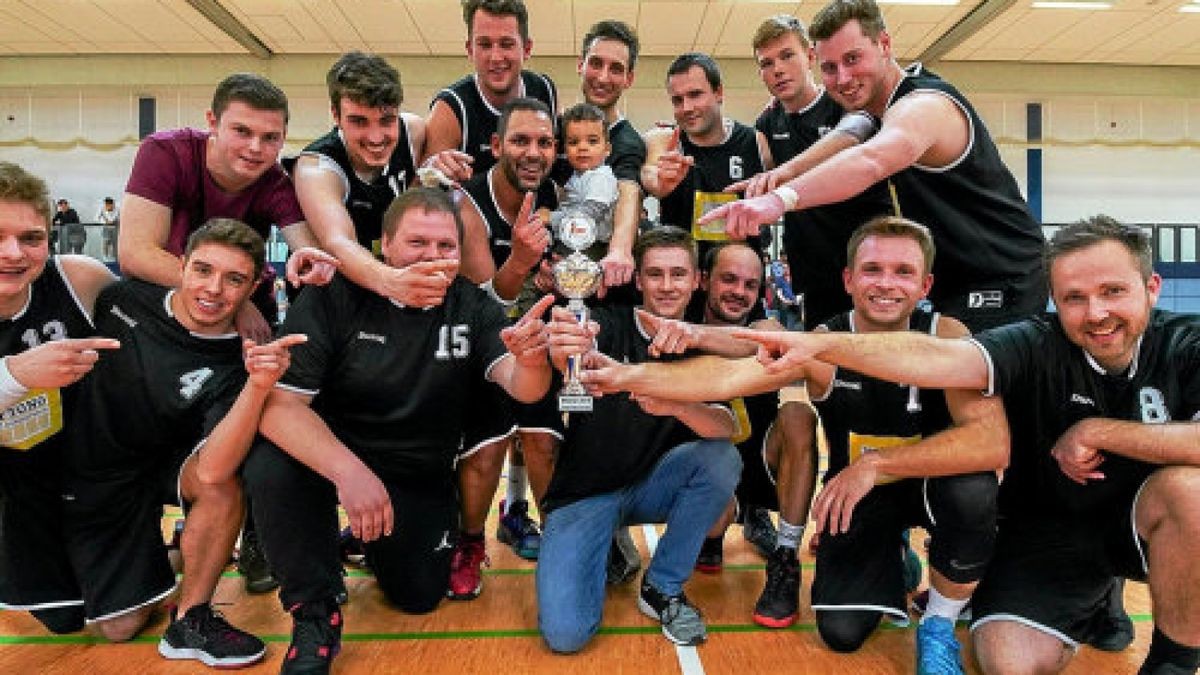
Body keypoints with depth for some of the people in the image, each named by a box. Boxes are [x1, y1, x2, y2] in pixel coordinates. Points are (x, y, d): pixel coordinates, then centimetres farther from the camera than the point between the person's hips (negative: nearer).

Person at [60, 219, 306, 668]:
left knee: (224, 484, -34)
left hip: (154, 475, -1)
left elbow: (210, 471, -36)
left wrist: (258, 387, -46)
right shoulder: (123, 297, -12)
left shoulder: (233, 368, -20)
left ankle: (190, 619, -12)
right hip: (79, 475, 2)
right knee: (121, 626, -2)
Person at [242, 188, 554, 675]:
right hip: (329, 455, -2)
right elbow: (280, 403, -24)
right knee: (271, 467, -32)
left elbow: (521, 388, -23)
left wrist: (531, 361, -48)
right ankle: (315, 615, -8)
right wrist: (348, 471, -38)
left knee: (419, 597, 1)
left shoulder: (473, 307, -9)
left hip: (422, 477, 3)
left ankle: (373, 539, 36)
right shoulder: (336, 297, -17)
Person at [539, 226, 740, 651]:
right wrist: (564, 350, -57)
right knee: (565, 633, -20)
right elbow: (576, 360, -32)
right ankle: (608, 545, 13)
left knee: (722, 459, -26)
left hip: (652, 486, 3)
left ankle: (662, 588, -6)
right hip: (585, 491, -3)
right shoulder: (609, 325, -8)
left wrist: (676, 406, -38)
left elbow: (726, 427, -16)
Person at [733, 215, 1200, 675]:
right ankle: (1090, 600, 15)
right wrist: (819, 345, -45)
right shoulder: (1037, 345, -16)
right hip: (1045, 532, 0)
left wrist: (1097, 430, -25)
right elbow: (935, 358, -32)